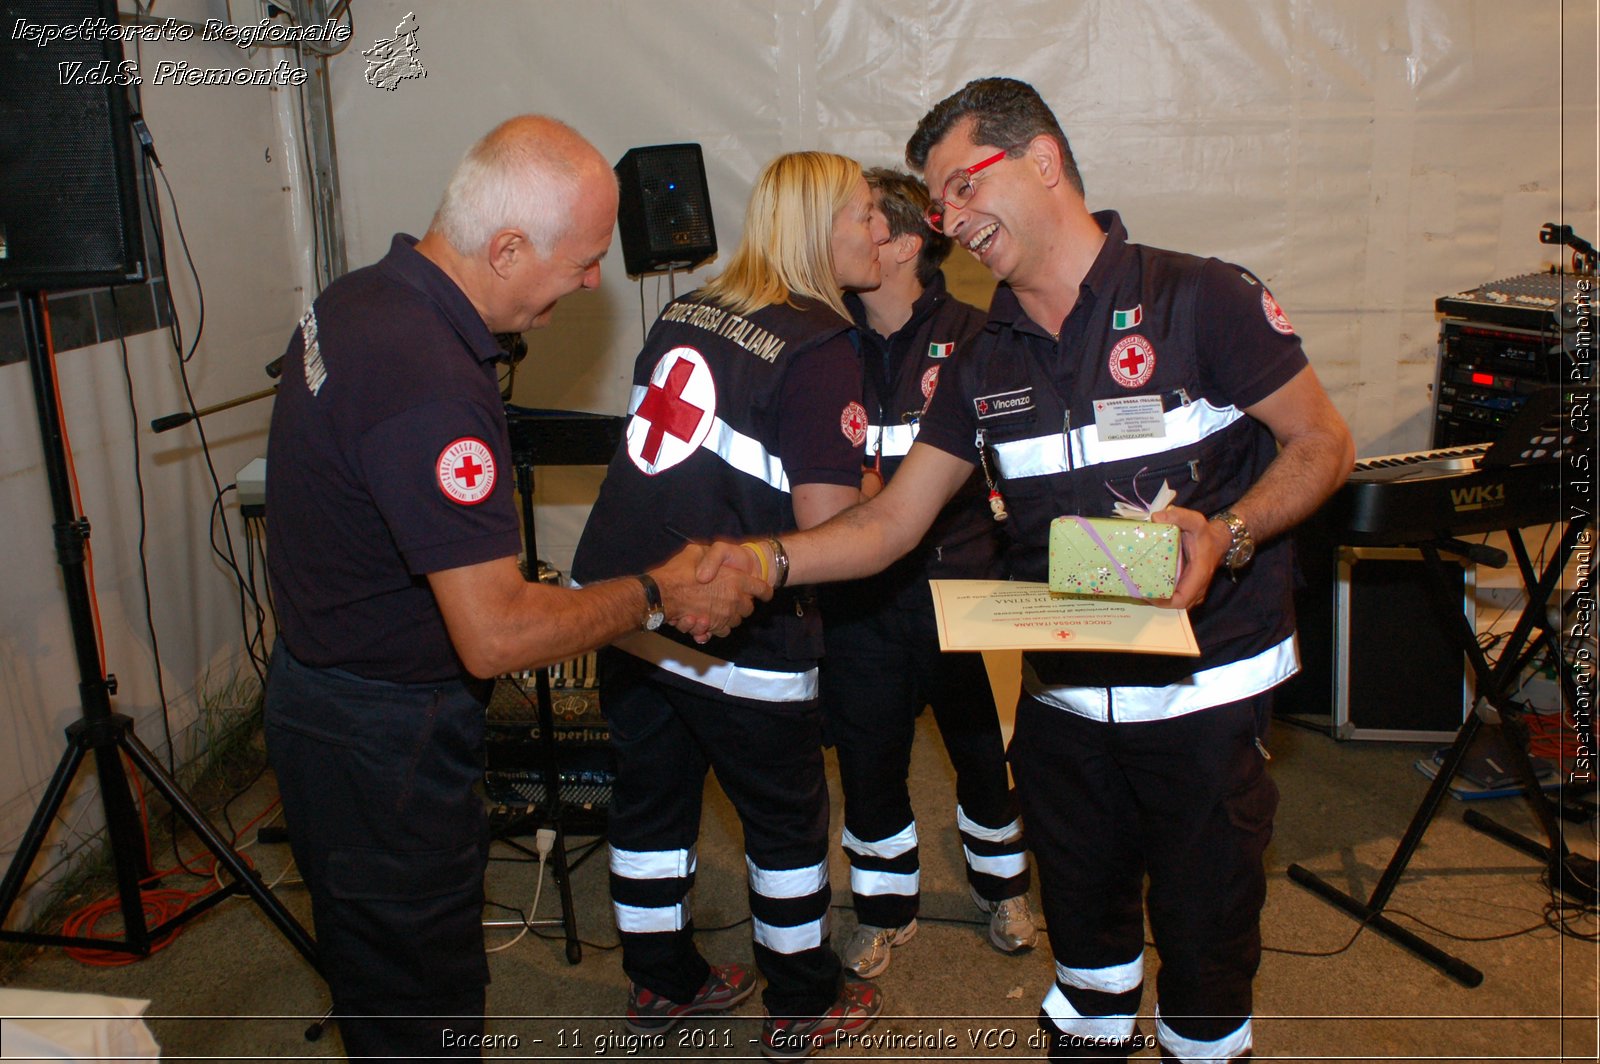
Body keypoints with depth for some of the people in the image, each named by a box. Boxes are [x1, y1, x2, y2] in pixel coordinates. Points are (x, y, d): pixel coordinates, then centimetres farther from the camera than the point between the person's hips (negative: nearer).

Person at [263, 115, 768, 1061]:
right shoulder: (430, 386, -32)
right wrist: (656, 595, -17)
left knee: (383, 983, 27)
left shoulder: (357, 299, 1)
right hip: (384, 746, -10)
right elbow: (497, 637, -31)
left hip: (323, 687, 10)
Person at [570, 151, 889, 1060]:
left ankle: (662, 983, 39)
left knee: (650, 794, 20)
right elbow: (828, 520, -21)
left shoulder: (686, 313, 7)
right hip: (731, 633, -7)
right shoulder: (822, 347, -15)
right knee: (787, 815, 14)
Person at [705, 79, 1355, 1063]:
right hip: (1062, 699, 4)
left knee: (1206, 932, 11)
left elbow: (1324, 445, -4)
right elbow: (892, 521, 4)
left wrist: (1225, 532, -22)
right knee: (1083, 911, 20)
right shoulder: (985, 362, 6)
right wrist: (766, 559, -11)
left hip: (1207, 692, -4)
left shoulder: (1200, 300, -9)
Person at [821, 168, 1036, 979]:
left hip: (958, 578, -2)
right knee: (868, 755, 9)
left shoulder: (970, 338, -5)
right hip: (859, 589, 2)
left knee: (981, 744, 14)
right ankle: (884, 908, 32)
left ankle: (1001, 885, 40)